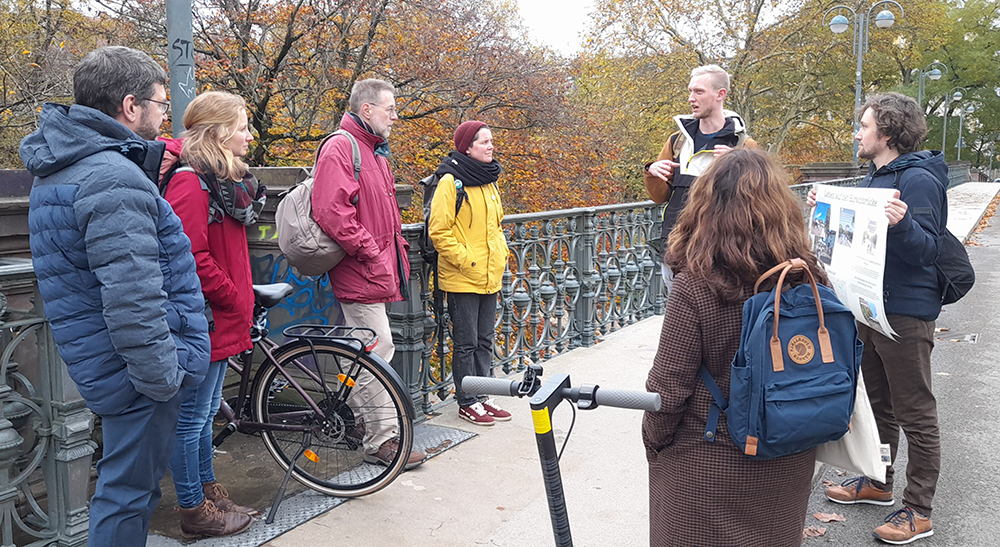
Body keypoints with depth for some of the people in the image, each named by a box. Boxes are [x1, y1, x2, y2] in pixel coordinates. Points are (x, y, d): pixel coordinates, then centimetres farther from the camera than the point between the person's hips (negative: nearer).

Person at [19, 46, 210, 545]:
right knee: (130, 492, 4)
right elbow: (132, 299, -28)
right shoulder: (114, 180, -24)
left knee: (122, 482, 24)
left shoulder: (58, 170, 11)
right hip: (135, 369, -10)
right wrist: (163, 373, -21)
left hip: (96, 356, 10)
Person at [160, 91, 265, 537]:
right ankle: (194, 510, 18)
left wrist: (241, 299, 11)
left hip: (222, 321, 10)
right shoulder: (191, 182, -18)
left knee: (205, 412, 20)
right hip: (204, 321, -10)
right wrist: (234, 299, -16)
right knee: (192, 417, 4)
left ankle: (209, 492, 34)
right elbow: (192, 257, -25)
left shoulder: (223, 178, 13)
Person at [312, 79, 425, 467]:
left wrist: (396, 248, 17)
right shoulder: (340, 148, -13)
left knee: (371, 353, 16)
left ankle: (368, 424, 27)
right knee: (378, 351, -7)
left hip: (379, 271, 10)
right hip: (361, 273, -10)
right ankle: (382, 441, 1)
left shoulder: (375, 151, 20)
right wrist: (370, 253, -19)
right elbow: (332, 213, -23)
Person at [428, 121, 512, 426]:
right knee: (466, 343, 2)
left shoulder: (489, 181, 13)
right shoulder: (451, 181, -12)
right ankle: (467, 403, 14)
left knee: (485, 341, 14)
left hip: (490, 277, 8)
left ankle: (481, 397, 25)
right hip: (462, 278, -7)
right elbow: (439, 230, -15)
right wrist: (464, 259, -17)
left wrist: (500, 255, 12)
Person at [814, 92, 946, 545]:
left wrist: (901, 224, -40)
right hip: (869, 305, 9)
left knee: (915, 414, 2)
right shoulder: (873, 177, 11)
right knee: (877, 402, 21)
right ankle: (877, 482, 37)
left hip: (906, 312, -9)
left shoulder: (919, 180, -16)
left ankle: (918, 510, 13)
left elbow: (926, 250, -22)